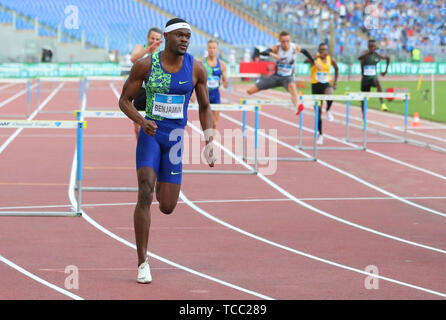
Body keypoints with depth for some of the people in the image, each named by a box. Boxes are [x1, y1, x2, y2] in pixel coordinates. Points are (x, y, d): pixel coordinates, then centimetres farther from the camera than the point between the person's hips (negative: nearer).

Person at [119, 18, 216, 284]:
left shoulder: (196, 69, -3)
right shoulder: (145, 65, -7)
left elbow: (205, 107, 8)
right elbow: (124, 100, 0)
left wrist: (209, 144, -1)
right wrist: (142, 121, -19)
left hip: (176, 138, 2)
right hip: (150, 134, -2)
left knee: (167, 208, 3)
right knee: (145, 194, -21)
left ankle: (162, 186, 43)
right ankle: (143, 262, -13)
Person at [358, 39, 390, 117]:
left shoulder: (377, 56, -1)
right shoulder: (365, 54, -10)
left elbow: (387, 58, 21)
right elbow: (359, 58, -37)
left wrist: (386, 70, 18)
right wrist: (370, 51, -43)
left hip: (373, 77, 0)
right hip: (365, 78, 0)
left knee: (377, 81, -36)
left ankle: (382, 104, -44)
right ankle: (364, 116, 29)